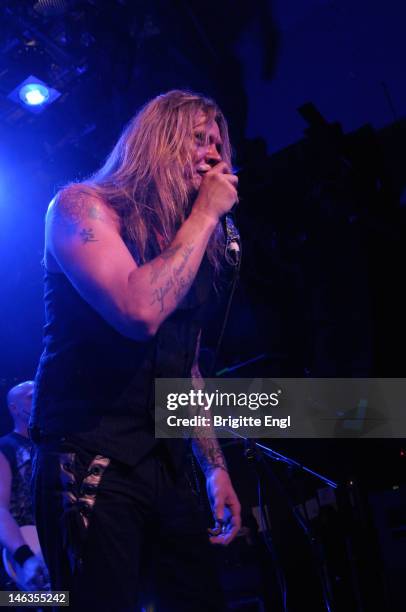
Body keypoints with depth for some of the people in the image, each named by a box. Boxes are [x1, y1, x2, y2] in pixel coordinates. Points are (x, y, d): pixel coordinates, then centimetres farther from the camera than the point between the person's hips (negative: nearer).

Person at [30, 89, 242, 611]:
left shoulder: (187, 244, 14)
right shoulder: (82, 206, -6)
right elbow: (141, 311, -25)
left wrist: (215, 466, 14)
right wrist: (205, 214, -12)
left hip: (165, 467, 7)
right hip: (90, 463, -7)